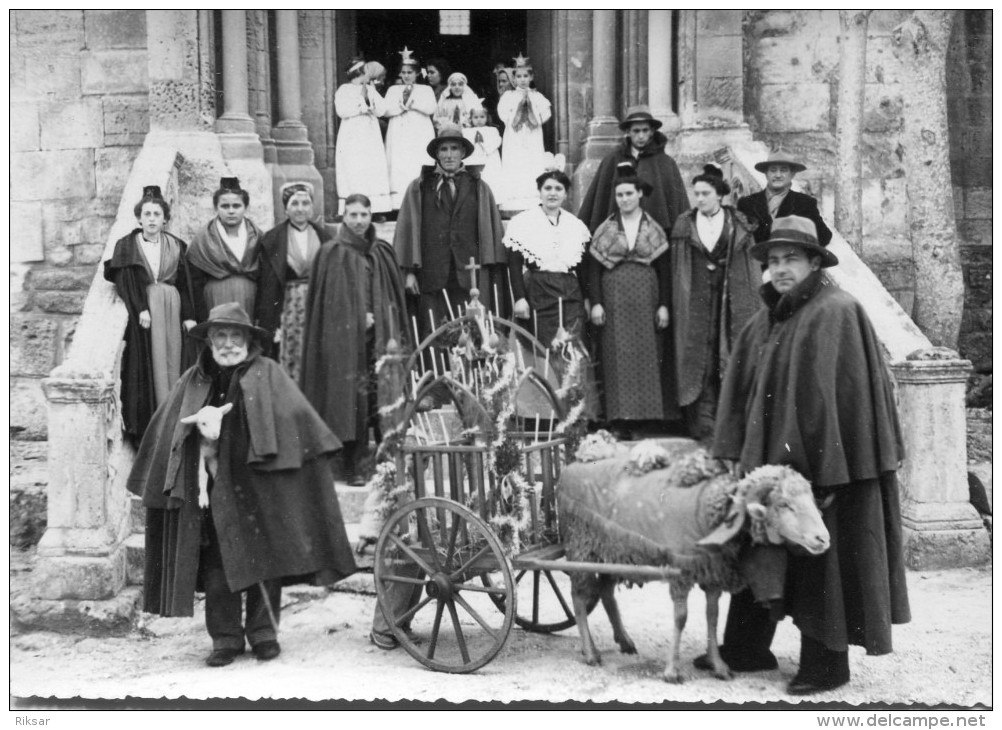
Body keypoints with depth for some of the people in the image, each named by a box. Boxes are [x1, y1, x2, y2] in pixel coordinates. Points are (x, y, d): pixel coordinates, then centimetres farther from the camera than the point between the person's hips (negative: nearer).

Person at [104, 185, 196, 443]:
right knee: (146, 366, -5)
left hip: (172, 309, 3)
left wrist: (189, 316, 0)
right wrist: (140, 309, -16)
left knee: (173, 362, 0)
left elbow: (185, 284, 9)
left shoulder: (176, 247, 10)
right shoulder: (126, 246, 4)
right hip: (141, 310, -3)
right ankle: (145, 428, -3)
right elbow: (124, 282, -4)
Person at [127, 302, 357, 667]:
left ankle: (263, 632, 16)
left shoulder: (267, 375, 3)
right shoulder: (194, 381, 11)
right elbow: (169, 429, 14)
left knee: (264, 558, 2)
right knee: (217, 562, 1)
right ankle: (225, 637, 10)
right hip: (212, 485, 2)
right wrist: (192, 425, -3)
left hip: (258, 484, -2)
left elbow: (296, 417, -8)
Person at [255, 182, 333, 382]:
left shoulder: (325, 236, 9)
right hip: (288, 306, -2)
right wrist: (266, 319, -6)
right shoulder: (272, 240, 2)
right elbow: (267, 285, 0)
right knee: (290, 361, -4)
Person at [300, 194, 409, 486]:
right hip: (344, 337, -3)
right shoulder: (331, 253, 2)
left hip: (379, 334, 3)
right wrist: (359, 318, -8)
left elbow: (395, 295, 17)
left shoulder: (382, 253, 13)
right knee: (351, 397, -6)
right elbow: (330, 298, -2)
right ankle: (353, 465, -2)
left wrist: (385, 326, 7)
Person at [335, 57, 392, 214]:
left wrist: (369, 96, -5)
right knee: (353, 179, -10)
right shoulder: (344, 90, 2)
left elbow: (381, 111, 7)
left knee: (374, 176, -4)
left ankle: (376, 212, -6)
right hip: (352, 140, -5)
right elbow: (342, 110, -12)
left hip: (371, 140, 5)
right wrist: (362, 106, -6)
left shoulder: (370, 89, 17)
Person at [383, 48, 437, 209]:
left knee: (419, 171, -11)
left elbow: (432, 108, -3)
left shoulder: (425, 90, 13)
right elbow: (386, 109, 6)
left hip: (420, 136, -1)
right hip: (399, 136, 2)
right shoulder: (393, 90, 18)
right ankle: (398, 205, -13)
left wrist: (412, 102, -9)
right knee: (399, 169, -9)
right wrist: (401, 106, -9)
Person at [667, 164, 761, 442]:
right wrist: (676, 304, -2)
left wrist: (755, 302, -2)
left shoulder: (739, 225, 7)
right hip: (696, 302, 0)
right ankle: (704, 424, -2)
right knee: (700, 359, -3)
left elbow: (752, 265, 5)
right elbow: (676, 269, 5)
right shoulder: (683, 226, 8)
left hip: (734, 301, 0)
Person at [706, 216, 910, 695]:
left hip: (821, 457, -7)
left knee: (822, 561, 1)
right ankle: (747, 649, 22)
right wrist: (737, 454, 4)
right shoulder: (766, 321, 12)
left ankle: (827, 664, 12)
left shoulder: (836, 313, -11)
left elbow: (841, 391, -16)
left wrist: (825, 464, -20)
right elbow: (742, 391, 12)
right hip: (768, 454, 7)